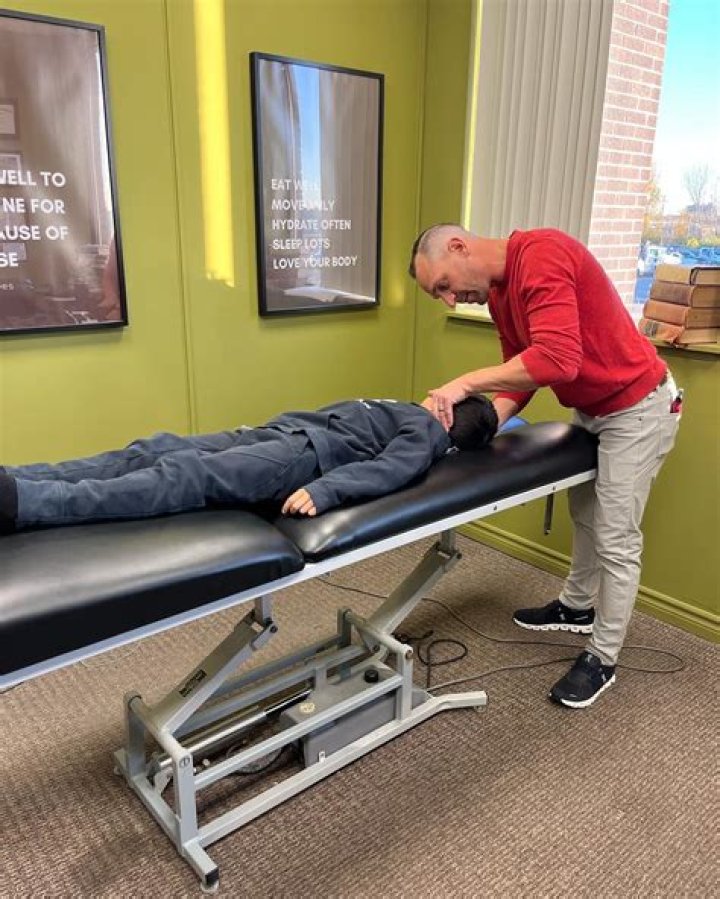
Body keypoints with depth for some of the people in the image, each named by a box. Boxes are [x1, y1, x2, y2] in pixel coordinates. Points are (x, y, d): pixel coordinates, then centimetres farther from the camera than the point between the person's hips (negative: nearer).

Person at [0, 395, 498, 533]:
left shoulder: (430, 434, 6)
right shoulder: (408, 412, 33)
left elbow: (390, 469, -15)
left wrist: (324, 490, -31)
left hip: (310, 453, -8)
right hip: (280, 431, 8)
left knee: (189, 476, -28)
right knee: (155, 451, -10)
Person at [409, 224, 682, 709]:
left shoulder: (541, 255, -28)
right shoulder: (498, 289, 3)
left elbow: (557, 359, -38)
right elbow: (518, 369, 3)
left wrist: (466, 383, -33)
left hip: (637, 407, -9)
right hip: (589, 407, 10)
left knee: (617, 539, 0)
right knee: (584, 515, 23)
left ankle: (602, 660, 16)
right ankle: (578, 607, 44)